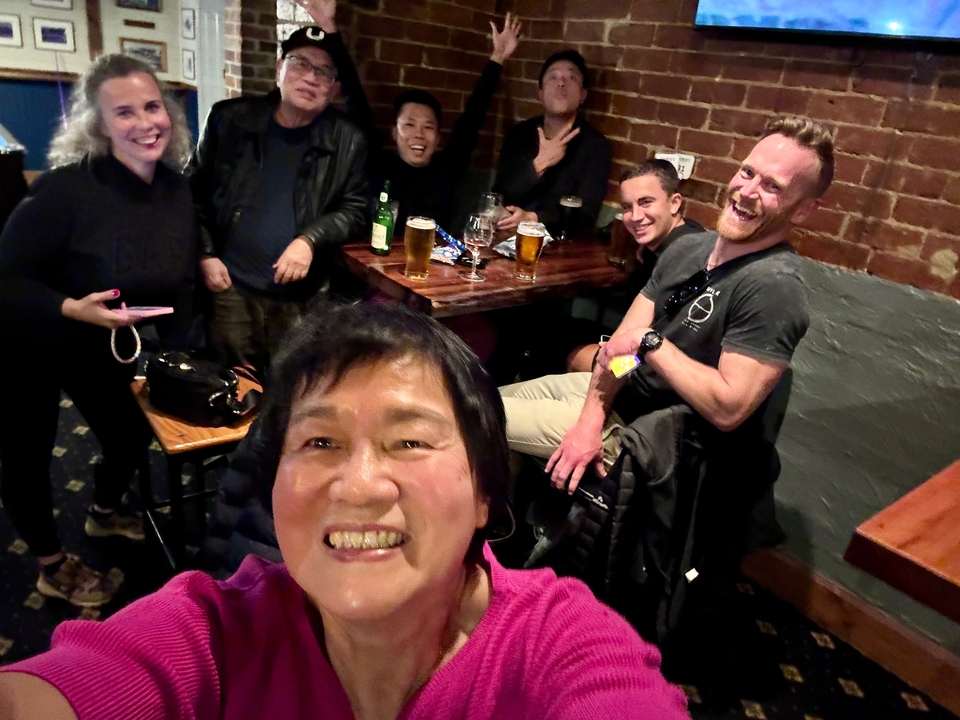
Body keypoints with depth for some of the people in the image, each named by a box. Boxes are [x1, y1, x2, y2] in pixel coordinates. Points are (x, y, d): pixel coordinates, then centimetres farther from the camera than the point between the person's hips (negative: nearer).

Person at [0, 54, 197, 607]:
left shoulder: (178, 189, -12)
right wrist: (72, 308, -39)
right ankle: (54, 567, 33)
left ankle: (105, 515, 49)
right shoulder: (68, 188, -30)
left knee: (133, 436, 16)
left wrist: (175, 354, -8)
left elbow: (181, 282, -2)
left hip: (105, 346, 6)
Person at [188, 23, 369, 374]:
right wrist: (205, 254, 0)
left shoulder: (347, 141, -1)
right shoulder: (230, 119, 2)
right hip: (231, 287, 1)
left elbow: (355, 210, 0)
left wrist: (311, 239, -16)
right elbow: (195, 191, 8)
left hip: (303, 296, 0)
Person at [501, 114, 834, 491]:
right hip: (613, 393, 8)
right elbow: (621, 341, -3)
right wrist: (592, 416, -15)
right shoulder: (688, 246, 1)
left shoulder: (774, 286, -24)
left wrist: (650, 341, -22)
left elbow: (728, 409, -30)